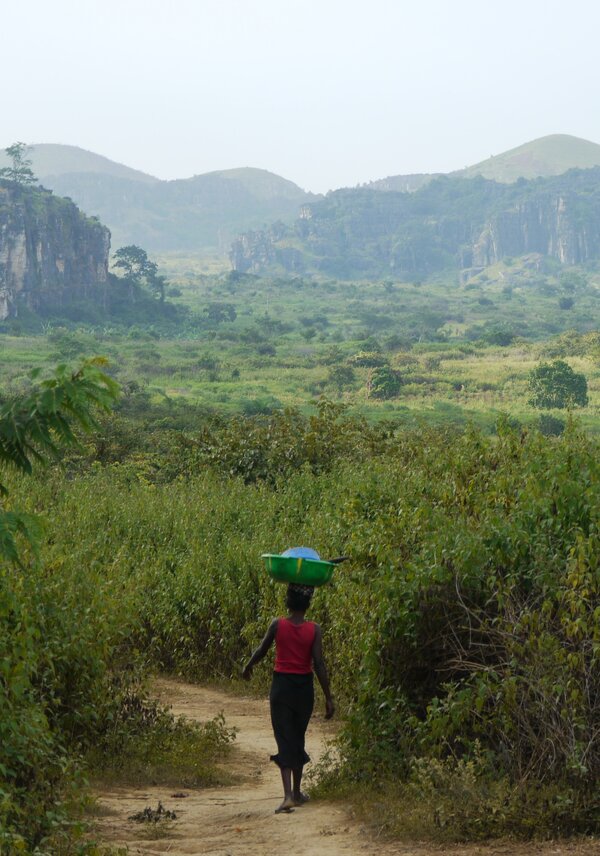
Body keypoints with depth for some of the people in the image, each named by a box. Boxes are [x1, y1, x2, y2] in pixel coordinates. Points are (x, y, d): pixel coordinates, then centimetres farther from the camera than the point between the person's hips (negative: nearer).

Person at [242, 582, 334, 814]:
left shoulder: (277, 625, -7)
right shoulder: (314, 629, -8)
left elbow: (261, 651, 5)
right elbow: (319, 664, -11)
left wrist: (248, 667, 26)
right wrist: (328, 698, -6)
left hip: (281, 686, -1)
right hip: (304, 687, 1)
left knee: (284, 740, -2)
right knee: (298, 739, 18)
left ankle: (288, 796, -17)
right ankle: (296, 792, 29)